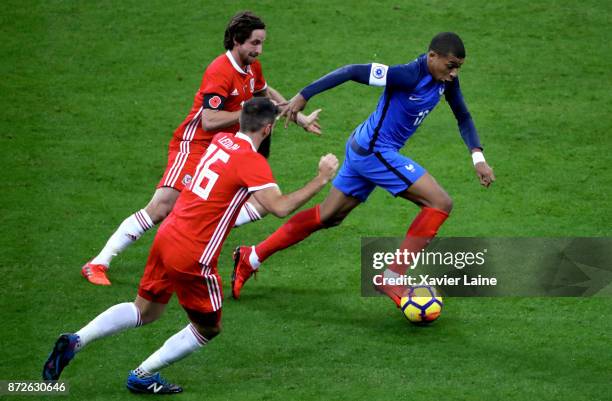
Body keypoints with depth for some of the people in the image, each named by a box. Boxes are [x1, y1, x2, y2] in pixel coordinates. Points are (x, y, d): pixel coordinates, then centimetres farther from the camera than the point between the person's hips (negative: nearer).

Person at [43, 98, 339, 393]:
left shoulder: (221, 140, 8)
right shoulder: (252, 162, -16)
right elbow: (280, 207, -24)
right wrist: (321, 180, -16)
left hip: (166, 237, 8)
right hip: (193, 256, -8)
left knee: (144, 311, 24)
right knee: (208, 329, 15)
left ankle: (75, 341, 9)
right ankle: (143, 376, 15)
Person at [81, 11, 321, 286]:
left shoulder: (252, 67, 7)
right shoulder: (220, 72, -19)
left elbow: (267, 93, 31)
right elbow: (209, 121, -28)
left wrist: (299, 118, 29)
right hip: (194, 146, -9)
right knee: (161, 208, -19)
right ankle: (98, 264, -13)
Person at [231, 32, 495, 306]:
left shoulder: (446, 80, 0)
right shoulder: (409, 76, -25)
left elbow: (463, 117, 14)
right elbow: (352, 72, -23)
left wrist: (477, 158, 3)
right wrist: (303, 96, -21)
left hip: (364, 151, 9)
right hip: (375, 152, -9)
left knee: (327, 217, 18)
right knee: (440, 203, -13)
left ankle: (251, 258, 24)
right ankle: (393, 279, -10)